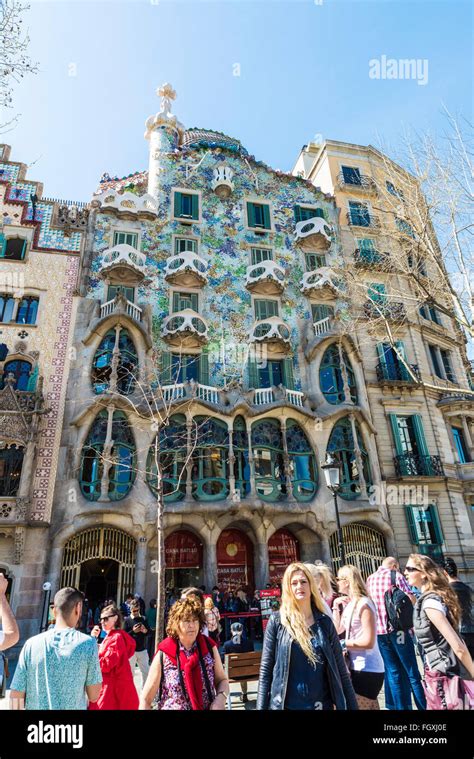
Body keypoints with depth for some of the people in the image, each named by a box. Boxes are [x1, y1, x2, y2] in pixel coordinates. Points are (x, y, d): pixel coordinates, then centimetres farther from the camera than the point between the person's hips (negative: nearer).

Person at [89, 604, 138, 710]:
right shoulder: (110, 636, 12)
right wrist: (93, 639, 2)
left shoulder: (117, 637, -18)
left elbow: (105, 665, -21)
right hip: (109, 684, 9)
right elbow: (100, 657, 12)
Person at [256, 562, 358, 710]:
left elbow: (340, 669, 3)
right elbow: (265, 670, -5)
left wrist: (352, 706, 0)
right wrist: (261, 707, -9)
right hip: (286, 704, -2)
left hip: (322, 704, 2)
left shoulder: (325, 622, 0)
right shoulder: (277, 621, -7)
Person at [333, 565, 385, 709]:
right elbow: (338, 630, 16)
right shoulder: (350, 604, 7)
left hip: (367, 670, -8)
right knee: (370, 706, 18)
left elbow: (368, 642, -22)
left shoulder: (363, 604, -18)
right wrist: (336, 608, 9)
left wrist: (343, 643, -15)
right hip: (357, 668, 8)